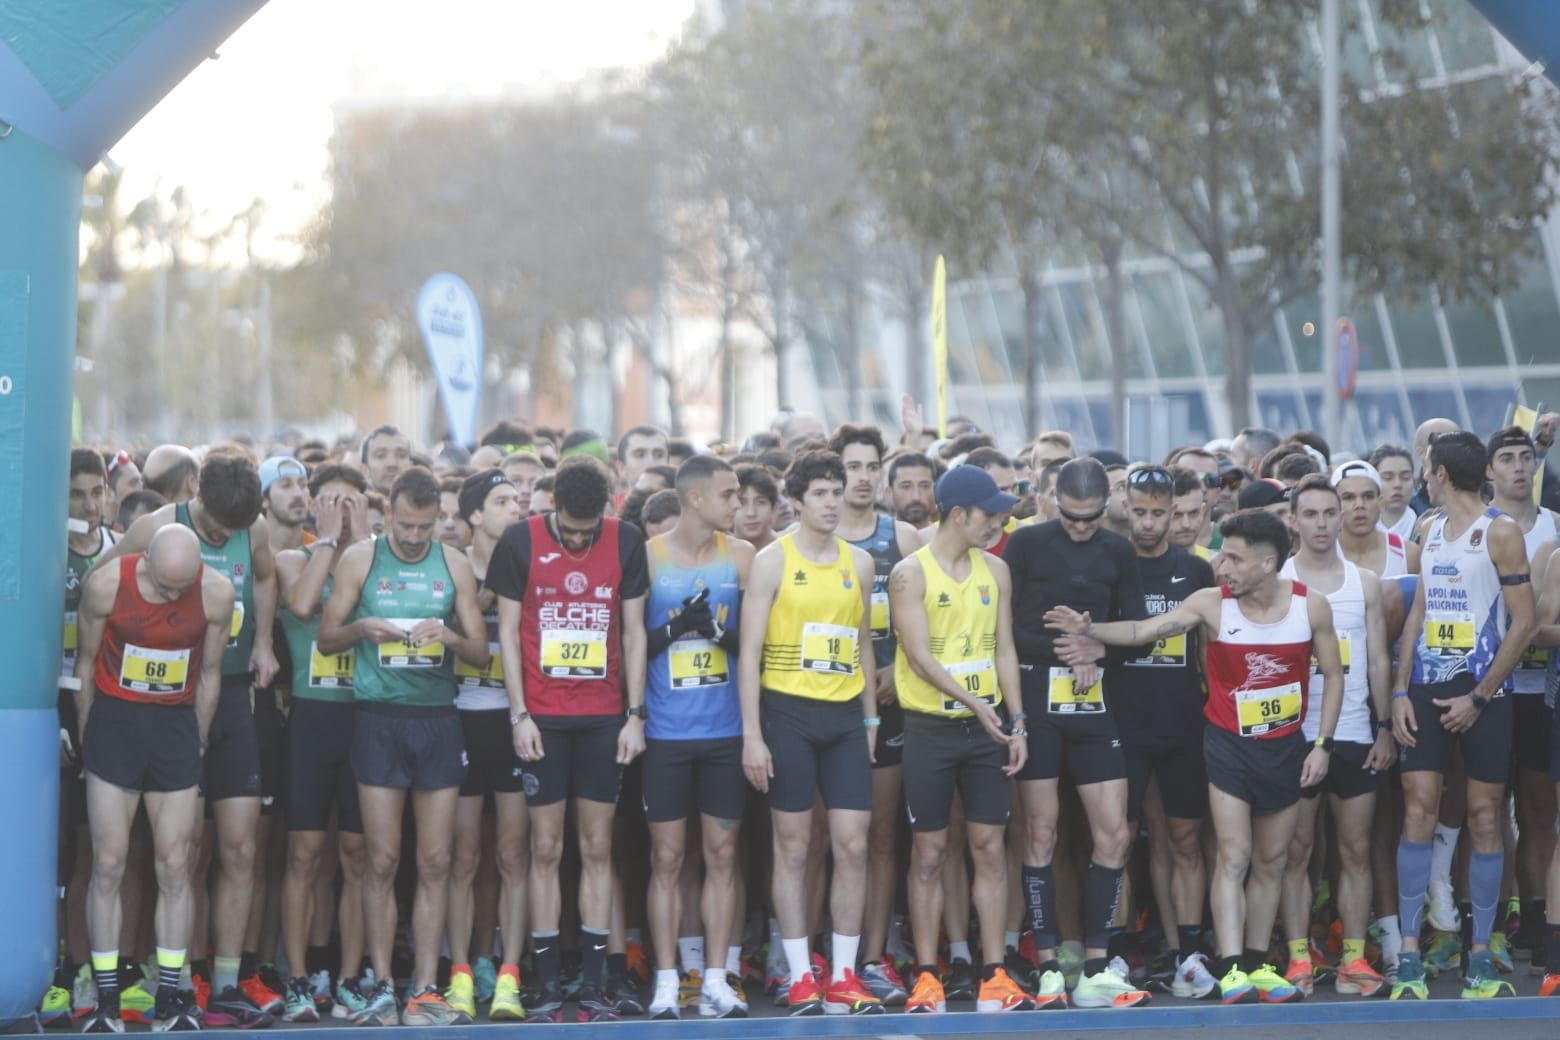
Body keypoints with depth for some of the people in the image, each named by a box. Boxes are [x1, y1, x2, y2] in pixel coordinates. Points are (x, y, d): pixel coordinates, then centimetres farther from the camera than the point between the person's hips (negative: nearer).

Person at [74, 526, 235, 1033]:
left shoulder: (216, 592, -10)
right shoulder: (106, 583, -13)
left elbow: (209, 673, 3)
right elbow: (86, 662, 0)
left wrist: (195, 743, 8)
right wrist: (87, 739, 5)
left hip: (176, 724, 1)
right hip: (115, 719, -1)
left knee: (175, 866, -1)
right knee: (109, 864, -5)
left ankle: (170, 1000, 4)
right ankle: (106, 1002, -2)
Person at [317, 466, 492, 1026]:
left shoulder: (454, 564, 8)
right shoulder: (359, 560, 3)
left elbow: (482, 652, 9)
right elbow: (325, 637, 6)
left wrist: (451, 638, -12)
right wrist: (363, 628, -14)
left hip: (438, 717, 2)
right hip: (380, 718, -2)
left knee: (436, 862, 0)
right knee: (382, 860, -3)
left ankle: (425, 989, 3)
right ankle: (381, 987, 2)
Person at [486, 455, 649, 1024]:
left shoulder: (626, 541, 1)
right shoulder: (521, 541, -4)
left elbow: (634, 632, 6)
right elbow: (508, 631, 0)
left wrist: (635, 715, 0)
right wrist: (519, 715, -6)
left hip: (604, 717, 1)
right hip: (543, 717, -1)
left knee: (597, 848, 4)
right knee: (546, 848, 0)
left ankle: (594, 986, 7)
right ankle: (547, 987, 4)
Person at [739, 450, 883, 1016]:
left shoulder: (858, 562, 10)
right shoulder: (772, 561, -2)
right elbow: (750, 651, -5)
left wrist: (870, 719, 12)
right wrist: (752, 734, -11)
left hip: (845, 715, 4)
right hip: (788, 712, -4)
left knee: (853, 844, -1)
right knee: (793, 847, 1)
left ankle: (844, 976, 6)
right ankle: (801, 979, 6)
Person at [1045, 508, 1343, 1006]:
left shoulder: (1310, 605, -8)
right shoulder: (1211, 603, -11)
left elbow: (1332, 673, 3)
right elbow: (1142, 631, -15)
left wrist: (1323, 744, -2)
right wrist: (1091, 630, -32)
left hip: (1285, 747, 2)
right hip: (1229, 742, -2)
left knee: (1270, 861, 10)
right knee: (1233, 857, -11)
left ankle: (1257, 964, 21)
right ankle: (1231, 970, -16)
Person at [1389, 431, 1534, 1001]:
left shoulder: (1500, 531, -6)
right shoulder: (1430, 531, 12)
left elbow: (1523, 621, -10)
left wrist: (1479, 697, -13)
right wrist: (1400, 691, 4)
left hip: (1482, 692, -5)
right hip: (1428, 690, 5)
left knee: (1485, 816, 0)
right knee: (1417, 811, -3)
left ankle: (1480, 957, 6)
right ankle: (1408, 954, -2)